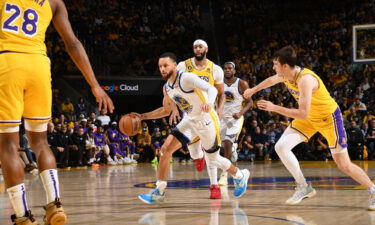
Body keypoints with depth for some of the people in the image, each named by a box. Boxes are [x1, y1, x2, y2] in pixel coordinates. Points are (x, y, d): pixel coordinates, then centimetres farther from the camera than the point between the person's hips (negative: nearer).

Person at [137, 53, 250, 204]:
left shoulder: (187, 78, -23)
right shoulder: (167, 88, 2)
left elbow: (212, 89, -34)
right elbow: (166, 111, 17)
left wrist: (209, 103, -56)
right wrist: (143, 116, 6)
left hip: (206, 120, -7)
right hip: (189, 121, 7)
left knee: (213, 159, 6)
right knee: (166, 148, -8)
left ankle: (240, 176, 35)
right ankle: (159, 191, -4)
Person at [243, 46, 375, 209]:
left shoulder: (305, 79, -35)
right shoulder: (284, 75, -10)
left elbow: (303, 114, -40)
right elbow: (271, 80, 17)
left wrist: (274, 108, -36)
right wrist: (253, 90, 30)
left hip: (329, 117, -8)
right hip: (309, 119, 8)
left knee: (344, 165, -7)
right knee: (281, 147, -8)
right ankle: (304, 188, 3)